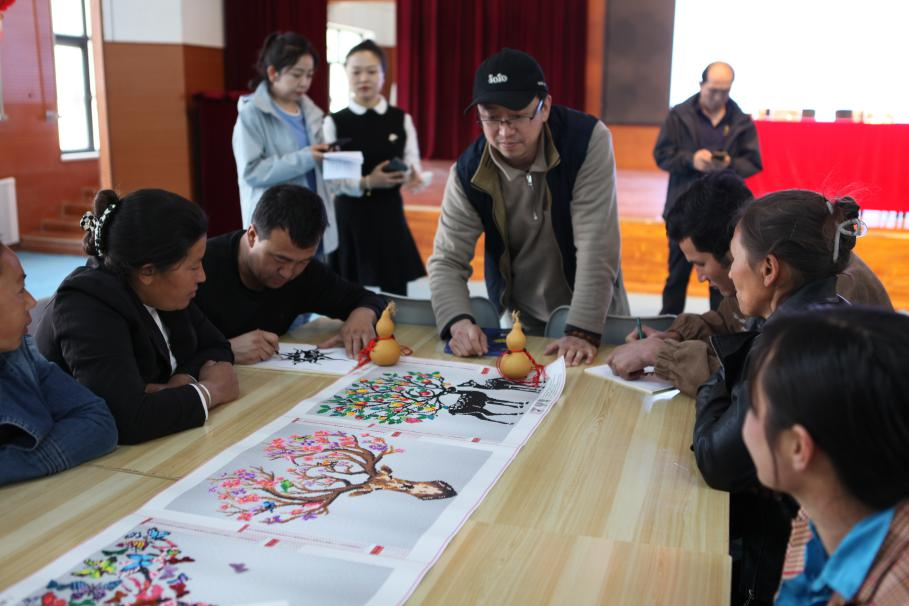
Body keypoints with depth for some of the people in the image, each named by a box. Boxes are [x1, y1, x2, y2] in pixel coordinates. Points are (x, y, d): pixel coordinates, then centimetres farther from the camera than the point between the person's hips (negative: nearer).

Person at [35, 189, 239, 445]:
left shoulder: (162, 289, -4)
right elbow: (129, 420, -35)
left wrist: (184, 382, -16)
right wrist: (212, 390, -22)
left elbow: (215, 348, 3)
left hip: (149, 450, 6)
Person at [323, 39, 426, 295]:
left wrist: (413, 174, -23)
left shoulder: (401, 119, 5)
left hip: (389, 215, 2)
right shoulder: (334, 123, -1)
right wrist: (366, 183, -23)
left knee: (395, 294, 4)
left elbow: (413, 163, 2)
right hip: (350, 217, -1)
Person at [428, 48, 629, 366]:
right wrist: (458, 322, -30)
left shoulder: (589, 140, -20)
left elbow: (596, 245, -23)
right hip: (517, 320, 2)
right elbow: (447, 260, -11)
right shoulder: (468, 172, -13)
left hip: (592, 314, -1)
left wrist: (583, 331, -29)